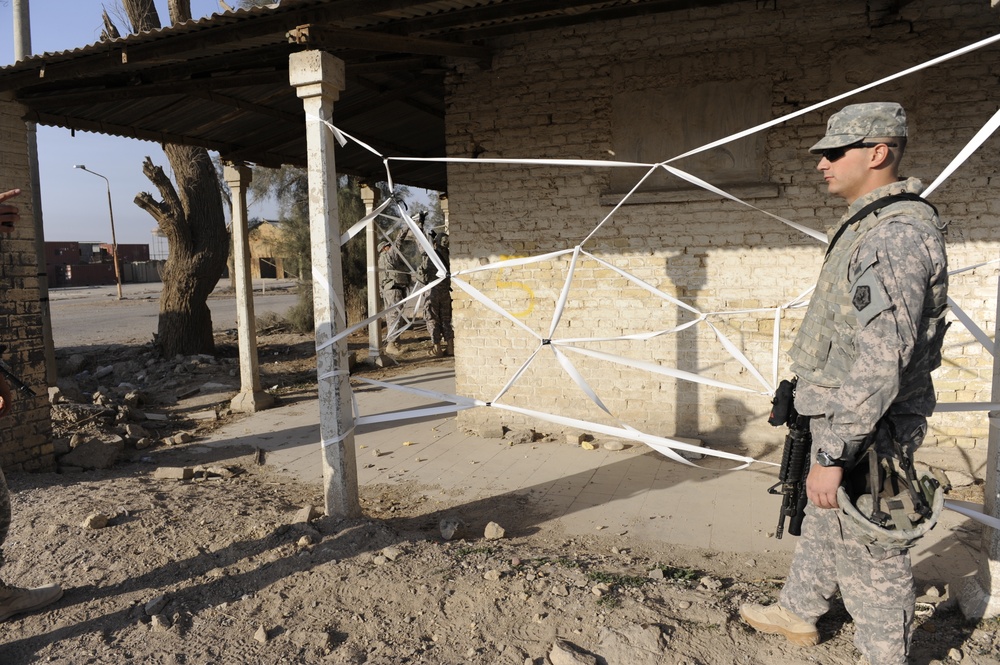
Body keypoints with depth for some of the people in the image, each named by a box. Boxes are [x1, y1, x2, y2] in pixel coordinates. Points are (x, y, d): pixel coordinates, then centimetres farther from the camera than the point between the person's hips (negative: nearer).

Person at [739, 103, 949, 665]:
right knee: (824, 524, 25)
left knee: (871, 555, 6)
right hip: (845, 418, 11)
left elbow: (882, 362, -29)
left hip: (865, 430, -11)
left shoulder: (897, 236, -23)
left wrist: (833, 454, -27)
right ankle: (799, 612, 45)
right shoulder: (869, 225, 10)